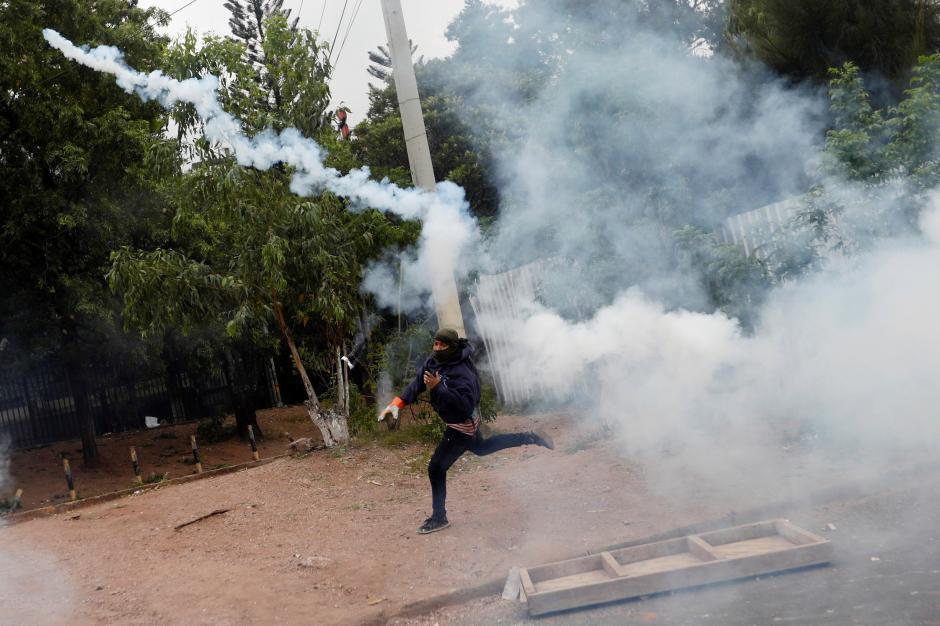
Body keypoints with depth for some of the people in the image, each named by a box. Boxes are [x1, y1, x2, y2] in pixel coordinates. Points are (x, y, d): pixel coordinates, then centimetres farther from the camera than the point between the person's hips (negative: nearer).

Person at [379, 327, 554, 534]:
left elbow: (465, 406, -39)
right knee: (480, 447, 33)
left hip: (462, 426, -10)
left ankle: (439, 518, 9)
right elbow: (417, 384, -6)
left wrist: (438, 387, -43)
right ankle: (531, 439, 40)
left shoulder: (461, 374, -32)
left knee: (436, 468, -6)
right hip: (465, 423, 10)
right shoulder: (433, 361, -8)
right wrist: (395, 405, -18)